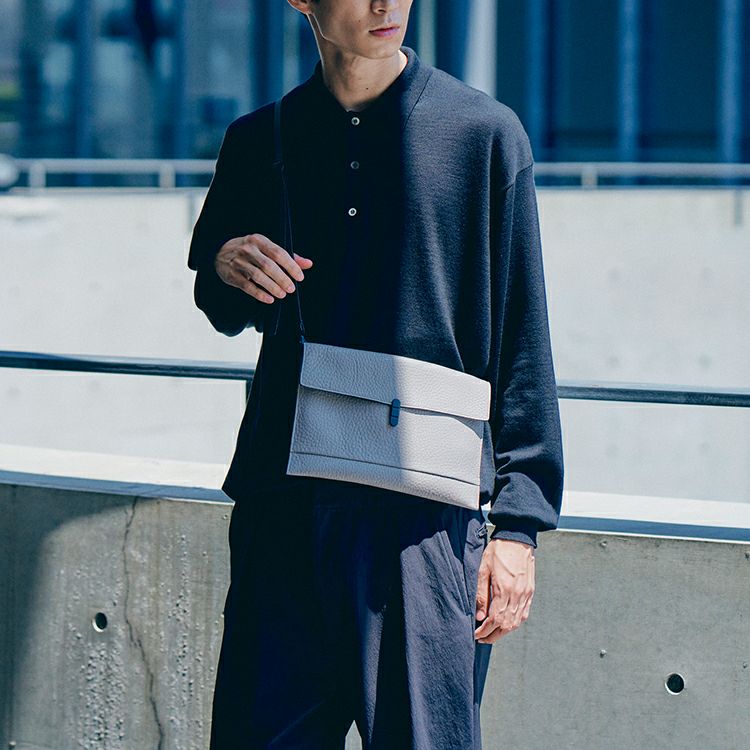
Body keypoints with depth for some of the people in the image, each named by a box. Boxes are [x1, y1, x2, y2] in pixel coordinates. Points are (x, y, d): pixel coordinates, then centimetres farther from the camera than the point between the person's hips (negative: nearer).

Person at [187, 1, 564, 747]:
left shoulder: (484, 133, 0)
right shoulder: (260, 140, 10)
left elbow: (523, 341, 1)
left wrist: (518, 521, -4)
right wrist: (226, 271, -2)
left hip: (427, 512, -3)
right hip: (283, 503, 3)